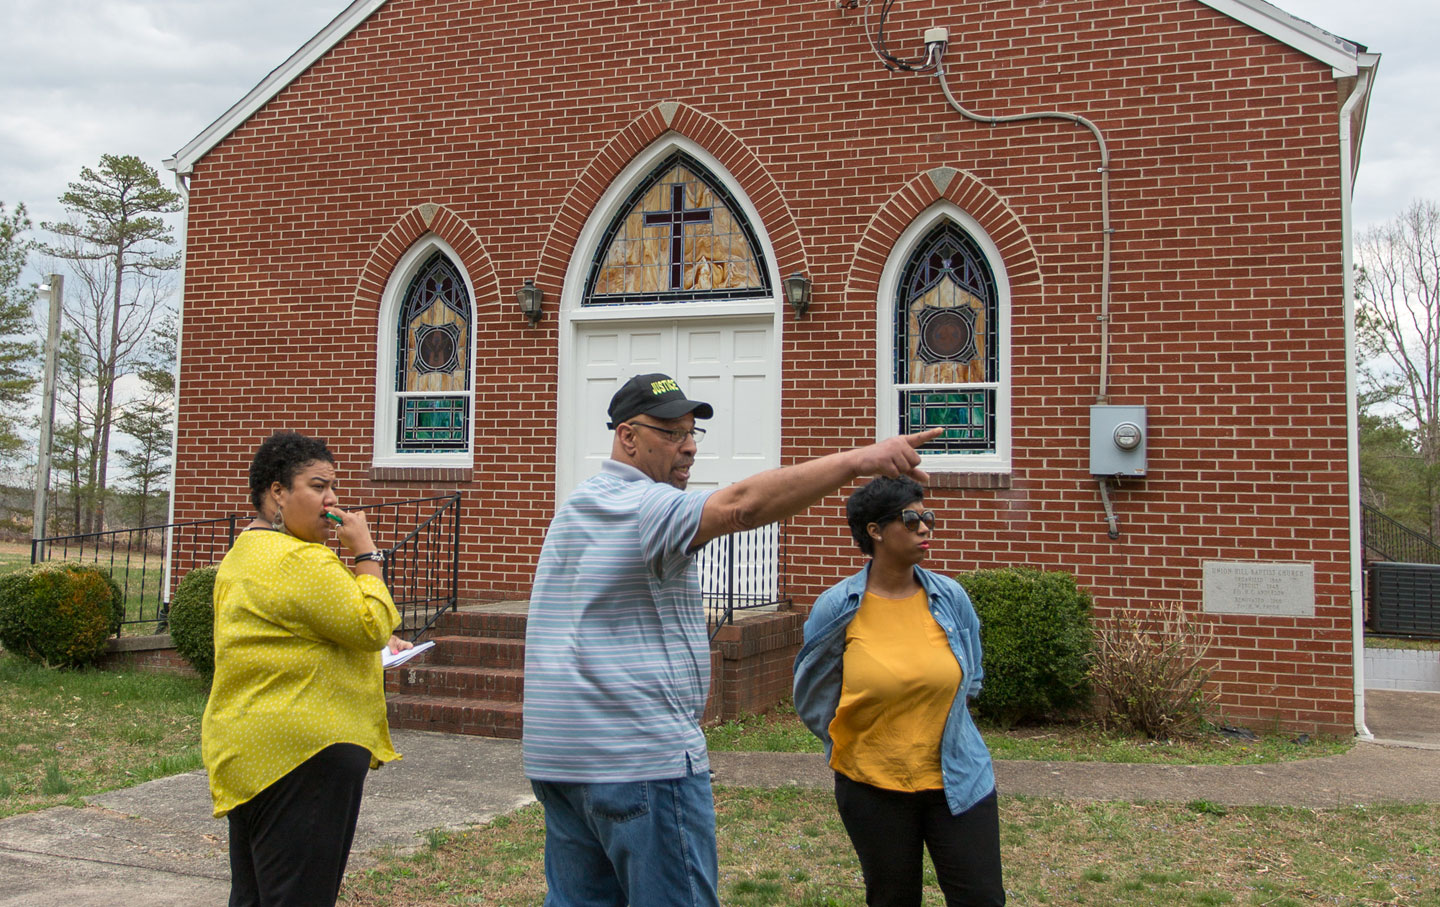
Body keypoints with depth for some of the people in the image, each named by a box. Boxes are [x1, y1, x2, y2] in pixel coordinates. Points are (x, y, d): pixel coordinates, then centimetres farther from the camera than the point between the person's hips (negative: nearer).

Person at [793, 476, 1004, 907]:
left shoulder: (951, 597, -2)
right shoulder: (837, 607, -9)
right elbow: (812, 695, 5)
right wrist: (847, 744, 8)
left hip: (956, 779, 2)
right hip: (872, 788, -1)